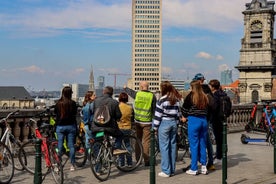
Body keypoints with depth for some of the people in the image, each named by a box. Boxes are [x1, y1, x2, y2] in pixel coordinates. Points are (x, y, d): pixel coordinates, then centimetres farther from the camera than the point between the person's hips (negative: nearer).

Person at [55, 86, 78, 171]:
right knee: (71, 146, 5)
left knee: (60, 146, 6)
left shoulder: (58, 103, -3)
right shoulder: (72, 103, -7)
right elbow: (75, 115, -2)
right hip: (71, 126, -1)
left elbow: (55, 114, 4)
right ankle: (72, 165, 8)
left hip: (60, 126, 1)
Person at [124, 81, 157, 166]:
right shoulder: (152, 96, -7)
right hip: (147, 122, -2)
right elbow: (154, 109, -3)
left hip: (137, 121, 3)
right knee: (146, 141, 1)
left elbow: (130, 92, 21)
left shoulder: (137, 94, -2)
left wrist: (125, 88, 42)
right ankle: (146, 161, 1)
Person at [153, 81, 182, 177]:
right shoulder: (177, 99, 7)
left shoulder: (162, 99, -11)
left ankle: (166, 171, -1)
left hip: (164, 123, -6)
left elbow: (158, 115, -10)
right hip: (174, 123, 6)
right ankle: (172, 170, 17)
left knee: (164, 147, -2)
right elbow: (178, 113, 12)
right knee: (172, 146, 11)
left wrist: (155, 127, -3)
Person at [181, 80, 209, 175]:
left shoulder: (191, 96, -7)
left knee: (194, 145, 1)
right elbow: (207, 110, 8)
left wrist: (184, 117, 19)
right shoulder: (205, 97, 6)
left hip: (193, 121, -5)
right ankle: (204, 167, 17)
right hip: (204, 120, 5)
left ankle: (193, 169, 7)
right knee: (203, 145, 13)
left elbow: (184, 108, 0)